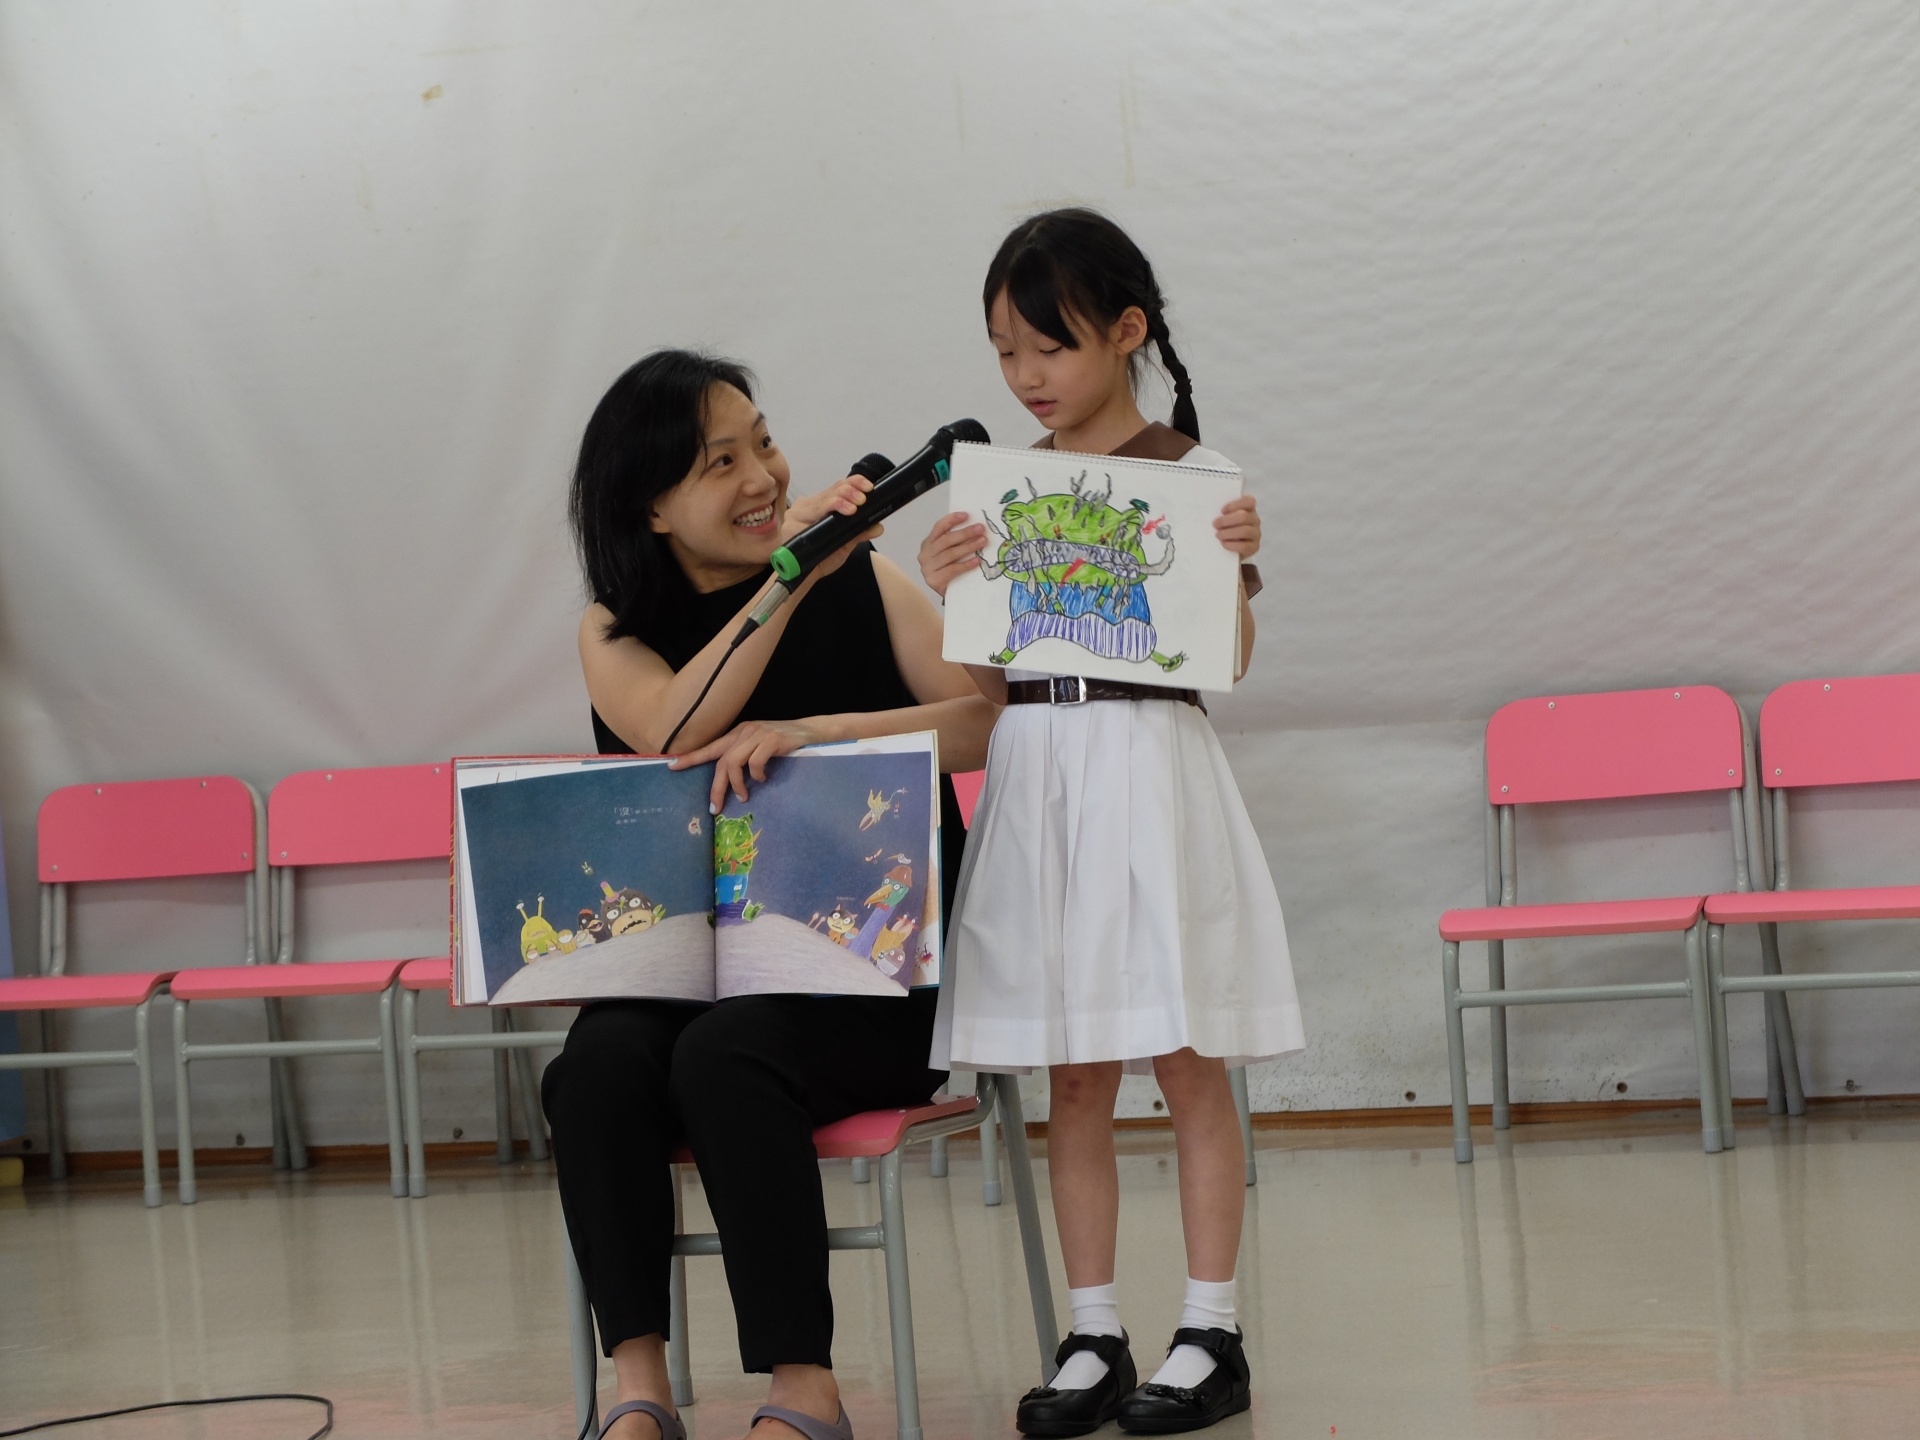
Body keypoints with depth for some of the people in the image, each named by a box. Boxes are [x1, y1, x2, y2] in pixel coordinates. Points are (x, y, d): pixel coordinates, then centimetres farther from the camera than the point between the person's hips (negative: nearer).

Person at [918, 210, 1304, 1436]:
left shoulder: (1194, 476, -3)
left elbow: (1232, 657, -5)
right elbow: (986, 679, 9)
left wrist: (1234, 565, -22)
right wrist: (951, 592, -8)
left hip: (1150, 775, -4)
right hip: (1035, 781, 4)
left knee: (1189, 1064, 1)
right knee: (1073, 1080, 7)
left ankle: (1210, 1338, 8)